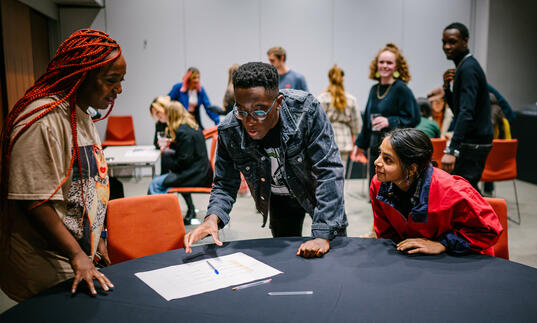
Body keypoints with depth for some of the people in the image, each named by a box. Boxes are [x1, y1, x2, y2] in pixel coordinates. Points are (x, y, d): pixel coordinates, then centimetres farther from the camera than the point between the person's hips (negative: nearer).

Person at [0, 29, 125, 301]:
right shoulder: (44, 120, -19)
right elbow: (35, 201, -23)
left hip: (81, 255, 9)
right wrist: (77, 255, -25)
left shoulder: (83, 117, 12)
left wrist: (96, 239, 18)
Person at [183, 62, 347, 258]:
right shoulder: (228, 131, -25)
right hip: (280, 201, 2)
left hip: (318, 193, -2)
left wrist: (323, 235, -39)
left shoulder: (307, 110, -33)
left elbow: (329, 170, -32)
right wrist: (213, 217, -35)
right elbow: (225, 184, -12)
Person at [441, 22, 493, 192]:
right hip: (474, 141, 10)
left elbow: (466, 112, -27)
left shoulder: (468, 68, -15)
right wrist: (447, 87, 1)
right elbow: (457, 109, 18)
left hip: (473, 144, -10)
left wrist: (451, 150, -35)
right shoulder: (467, 65, 16)